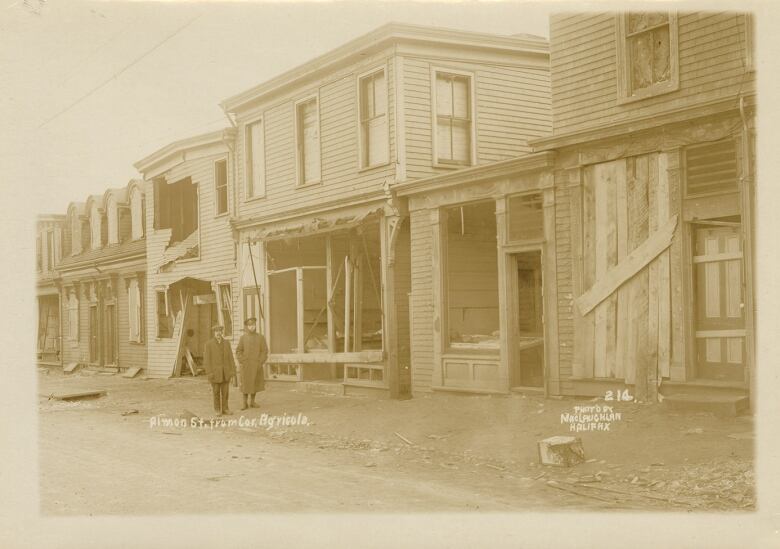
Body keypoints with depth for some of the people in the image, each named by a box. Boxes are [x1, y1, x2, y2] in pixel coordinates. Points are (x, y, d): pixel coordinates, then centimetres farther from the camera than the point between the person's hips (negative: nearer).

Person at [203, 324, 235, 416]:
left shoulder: (226, 343, 4)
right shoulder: (209, 344, -7)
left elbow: (230, 357, 4)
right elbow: (207, 359, -9)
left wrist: (232, 370, -3)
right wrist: (209, 373, -15)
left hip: (225, 371, 3)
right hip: (215, 371, -3)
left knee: (225, 391, 5)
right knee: (216, 391, 4)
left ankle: (225, 408, 14)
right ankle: (217, 410, 15)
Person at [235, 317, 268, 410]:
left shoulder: (260, 338, 1)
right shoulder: (243, 338, 0)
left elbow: (264, 351, 0)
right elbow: (238, 351, 1)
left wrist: (260, 363, -9)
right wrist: (242, 362, -9)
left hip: (257, 366, 1)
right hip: (246, 365, -1)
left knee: (255, 383, 7)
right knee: (245, 384, -1)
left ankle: (252, 401, 20)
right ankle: (245, 403, 5)